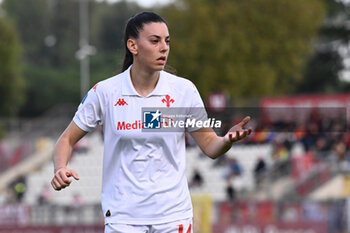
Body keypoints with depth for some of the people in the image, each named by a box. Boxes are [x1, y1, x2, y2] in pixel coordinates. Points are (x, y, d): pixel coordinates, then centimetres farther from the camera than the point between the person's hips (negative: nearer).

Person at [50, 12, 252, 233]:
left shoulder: (184, 90, -2)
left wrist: (228, 139, -18)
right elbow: (68, 139, 3)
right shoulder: (104, 92, -5)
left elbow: (210, 146, 4)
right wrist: (60, 169, -17)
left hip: (173, 215, 1)